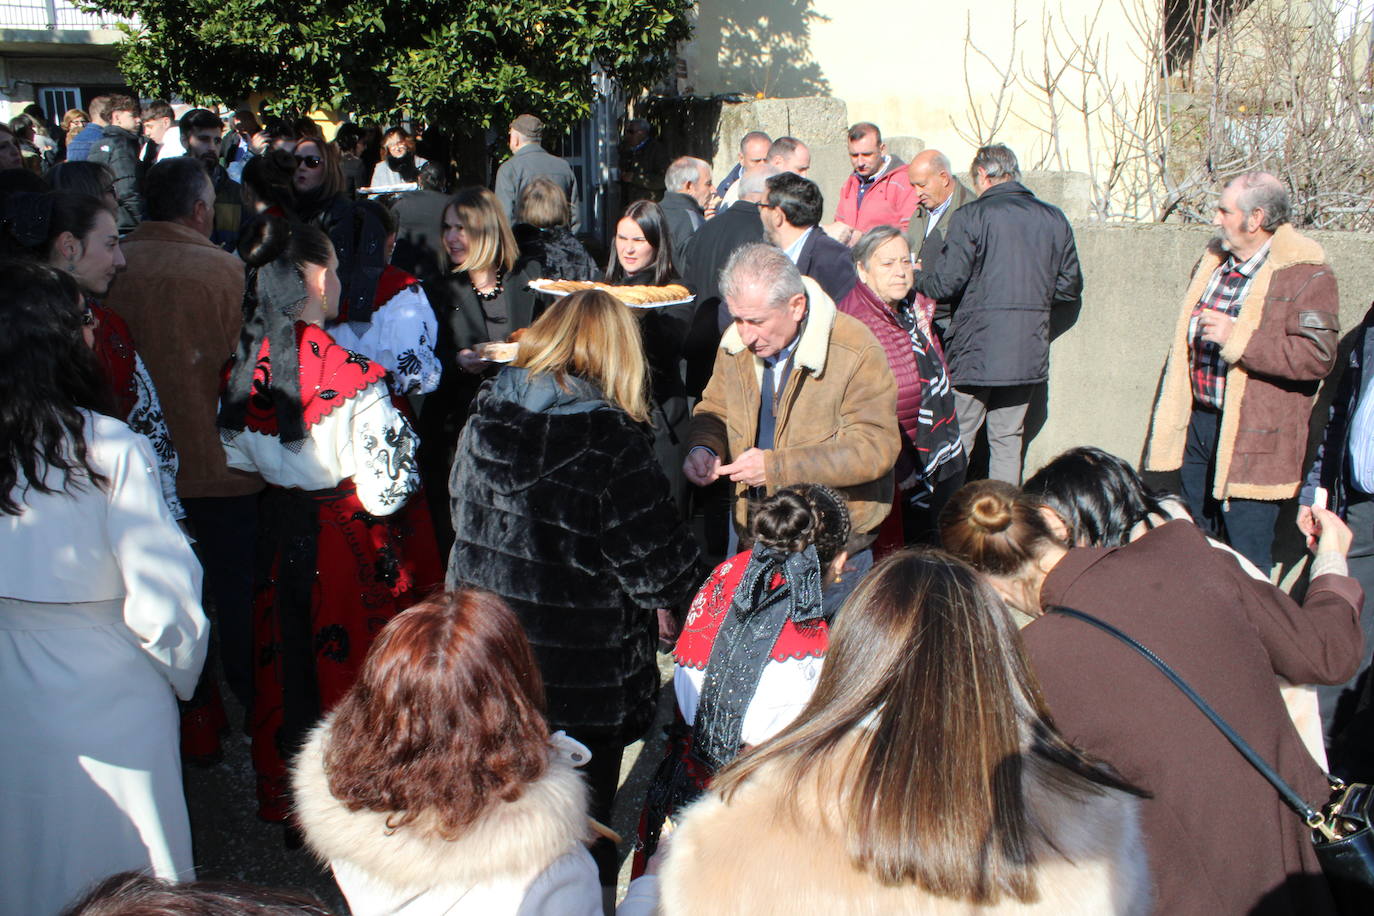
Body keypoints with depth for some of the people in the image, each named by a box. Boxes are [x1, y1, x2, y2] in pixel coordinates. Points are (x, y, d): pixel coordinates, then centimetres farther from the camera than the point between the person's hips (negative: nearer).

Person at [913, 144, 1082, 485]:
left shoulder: (970, 216, -8)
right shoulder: (1054, 219, 8)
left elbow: (947, 282, -12)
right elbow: (1069, 287, 12)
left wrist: (916, 277, 8)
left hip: (976, 351, -4)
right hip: (1028, 353, 5)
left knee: (956, 441, 5)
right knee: (1008, 438, 12)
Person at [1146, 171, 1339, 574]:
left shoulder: (1307, 276, -11)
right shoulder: (1213, 262, 14)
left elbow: (1318, 355, -21)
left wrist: (1237, 338, -24)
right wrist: (1171, 413, 22)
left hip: (1252, 441, -7)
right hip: (1197, 426, 8)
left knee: (1246, 564, -4)